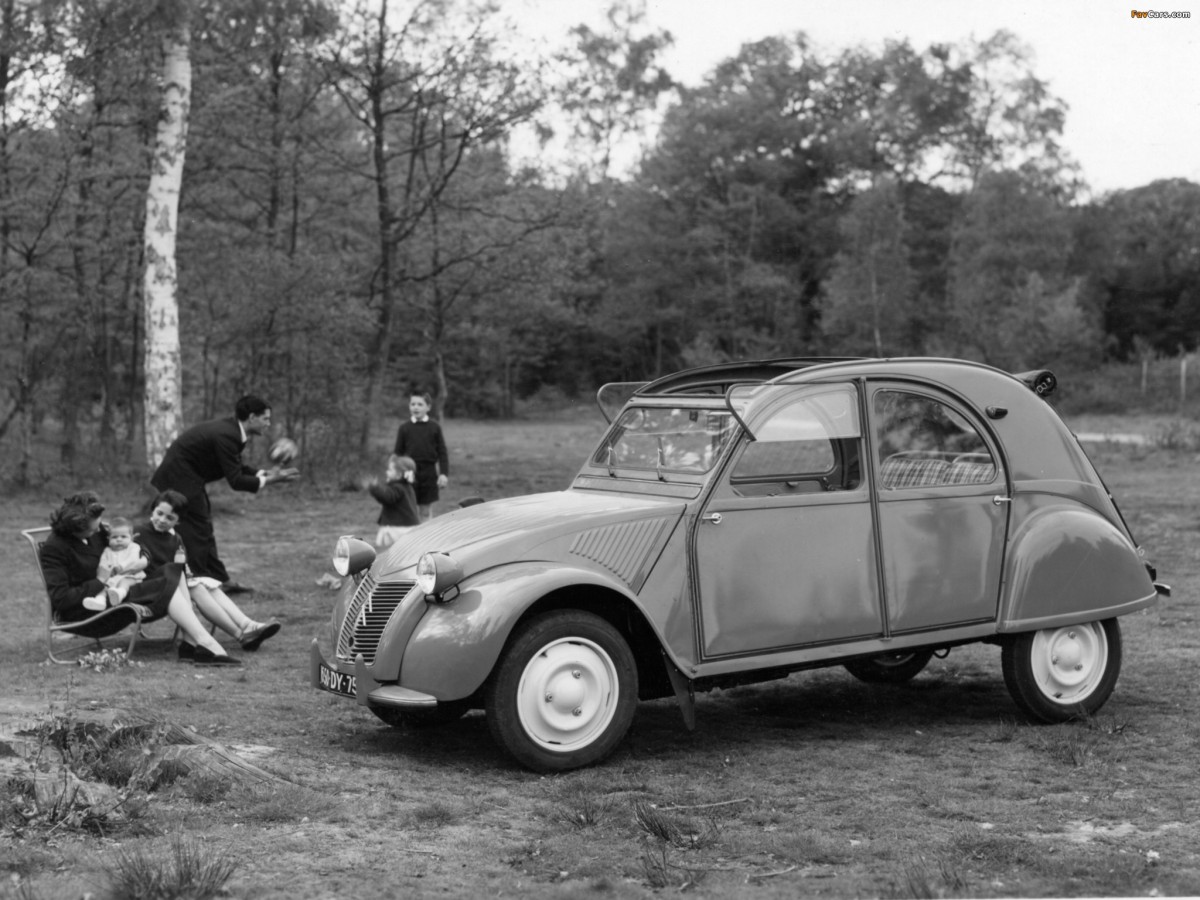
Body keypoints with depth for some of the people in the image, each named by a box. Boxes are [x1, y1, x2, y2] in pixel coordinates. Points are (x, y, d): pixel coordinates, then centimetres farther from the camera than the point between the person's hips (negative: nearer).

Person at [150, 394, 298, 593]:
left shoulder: (231, 431, 4)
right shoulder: (225, 436, -26)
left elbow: (237, 469, 12)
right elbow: (235, 481, -26)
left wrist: (264, 473, -1)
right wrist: (267, 480, -20)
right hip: (180, 480, -11)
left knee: (204, 531, 14)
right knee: (198, 531, -4)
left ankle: (220, 580, 20)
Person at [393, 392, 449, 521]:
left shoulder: (434, 427, 1)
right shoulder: (405, 428, 2)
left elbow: (442, 452, 2)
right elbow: (398, 452, 6)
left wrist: (444, 473, -5)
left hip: (429, 473, 0)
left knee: (426, 511, 7)